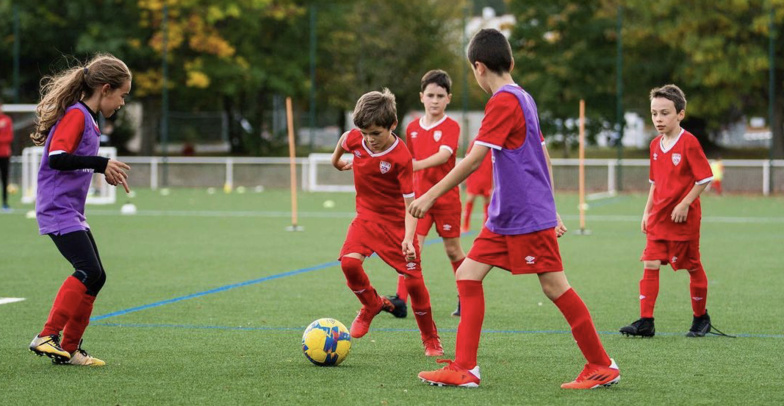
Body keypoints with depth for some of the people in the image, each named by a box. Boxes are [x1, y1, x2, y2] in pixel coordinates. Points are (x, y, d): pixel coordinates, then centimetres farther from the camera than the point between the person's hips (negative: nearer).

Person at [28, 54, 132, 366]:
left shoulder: (87, 118, 17)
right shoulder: (76, 115, -13)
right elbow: (57, 158, -24)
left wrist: (105, 171, 15)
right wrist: (101, 164, -23)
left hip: (72, 213, 10)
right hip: (58, 210, -10)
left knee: (95, 276, 9)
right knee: (89, 272, -20)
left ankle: (69, 350, 14)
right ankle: (47, 337, -19)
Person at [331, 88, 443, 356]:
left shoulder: (401, 157, -25)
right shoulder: (355, 139, -12)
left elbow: (410, 202, -24)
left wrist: (408, 238, -36)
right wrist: (336, 160, 34)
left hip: (397, 221, -4)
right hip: (367, 216, 4)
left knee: (414, 281, -4)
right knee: (349, 261, -22)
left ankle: (431, 339, 18)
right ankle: (371, 306, 9)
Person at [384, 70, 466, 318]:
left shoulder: (451, 127, -8)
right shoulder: (413, 128, 8)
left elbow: (443, 155, -26)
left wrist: (419, 165, -41)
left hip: (447, 198, -3)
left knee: (452, 250, 8)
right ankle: (401, 300, -19)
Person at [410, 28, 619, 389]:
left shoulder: (503, 102, -16)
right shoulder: (522, 98, 13)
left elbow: (473, 159, -20)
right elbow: (542, 155, 19)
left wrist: (430, 196, -15)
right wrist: (551, 209, 24)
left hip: (527, 216, -10)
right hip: (504, 217, 10)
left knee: (554, 286, -5)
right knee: (468, 275, 4)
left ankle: (602, 367, 4)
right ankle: (463, 369, 3)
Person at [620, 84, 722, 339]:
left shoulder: (689, 143, -13)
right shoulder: (656, 145, 9)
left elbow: (705, 178, -13)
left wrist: (685, 204, -18)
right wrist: (647, 211, 14)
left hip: (684, 219, -6)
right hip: (658, 219, 6)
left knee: (692, 267, 7)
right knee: (650, 265, -3)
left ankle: (701, 318, 23)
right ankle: (646, 322, -5)